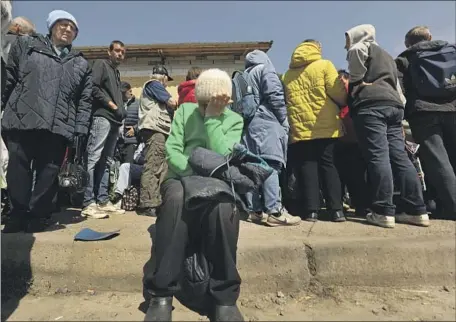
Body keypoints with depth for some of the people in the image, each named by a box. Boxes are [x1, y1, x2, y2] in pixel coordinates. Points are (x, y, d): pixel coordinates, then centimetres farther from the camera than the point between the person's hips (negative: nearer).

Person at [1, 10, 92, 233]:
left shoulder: (81, 64, 19)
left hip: (58, 127, 1)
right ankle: (19, 214, 14)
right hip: (22, 121, 0)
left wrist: (81, 128, 2)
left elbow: (85, 100, 12)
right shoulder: (26, 45, 16)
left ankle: (38, 215, 14)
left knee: (48, 174, 1)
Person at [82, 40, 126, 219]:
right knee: (93, 158, -13)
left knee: (105, 161, 6)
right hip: (102, 116, -9)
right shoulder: (101, 64, 5)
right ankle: (88, 204, -15)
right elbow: (93, 87, -10)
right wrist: (111, 105, -8)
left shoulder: (116, 73, 28)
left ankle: (102, 200, 9)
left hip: (114, 120, 9)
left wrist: (121, 112, 9)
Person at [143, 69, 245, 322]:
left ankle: (225, 297, -22)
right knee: (176, 198, -37)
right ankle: (162, 294, -26)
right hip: (181, 177, 1)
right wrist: (195, 172, -17)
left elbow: (222, 158, -13)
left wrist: (212, 118, -13)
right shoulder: (185, 110, 7)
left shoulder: (234, 120, 4)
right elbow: (172, 150, -3)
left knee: (224, 206, -37)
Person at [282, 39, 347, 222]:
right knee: (328, 165, 5)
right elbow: (338, 92, -4)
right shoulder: (324, 65, 4)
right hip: (326, 127, -1)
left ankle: (311, 210, -1)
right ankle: (336, 209, 3)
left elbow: (284, 100, 13)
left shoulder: (287, 74, 16)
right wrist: (345, 103, 15)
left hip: (299, 129, 2)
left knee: (306, 167, 3)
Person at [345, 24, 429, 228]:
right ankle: (417, 211, -1)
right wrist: (400, 107, 24)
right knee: (399, 157, 2)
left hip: (371, 105, -8)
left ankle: (383, 212, -17)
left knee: (378, 156, -14)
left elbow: (356, 51, -14)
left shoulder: (362, 47, 12)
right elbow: (397, 86, 29)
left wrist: (356, 81, -1)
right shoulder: (386, 56, 35)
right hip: (393, 104, 8)